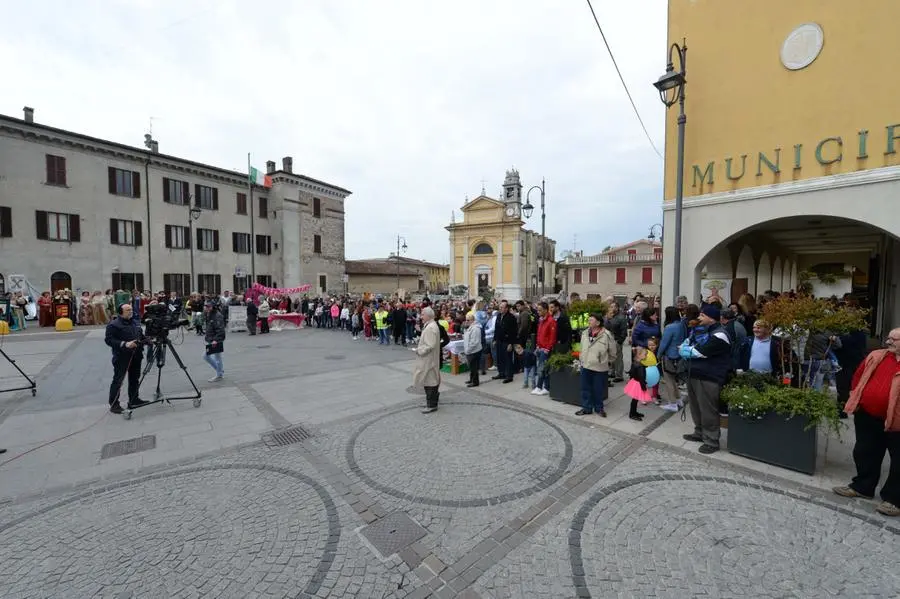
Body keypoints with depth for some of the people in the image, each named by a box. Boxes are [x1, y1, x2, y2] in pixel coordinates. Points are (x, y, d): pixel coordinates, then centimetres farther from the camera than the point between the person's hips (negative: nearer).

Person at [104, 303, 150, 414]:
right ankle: (114, 404, 9)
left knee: (135, 379, 14)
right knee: (118, 380, 0)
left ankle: (134, 400, 25)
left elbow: (141, 336, 23)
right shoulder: (113, 325, -9)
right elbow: (109, 340, -16)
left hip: (135, 356, 7)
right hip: (121, 358, -7)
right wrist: (124, 344, -27)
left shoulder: (135, 323, 14)